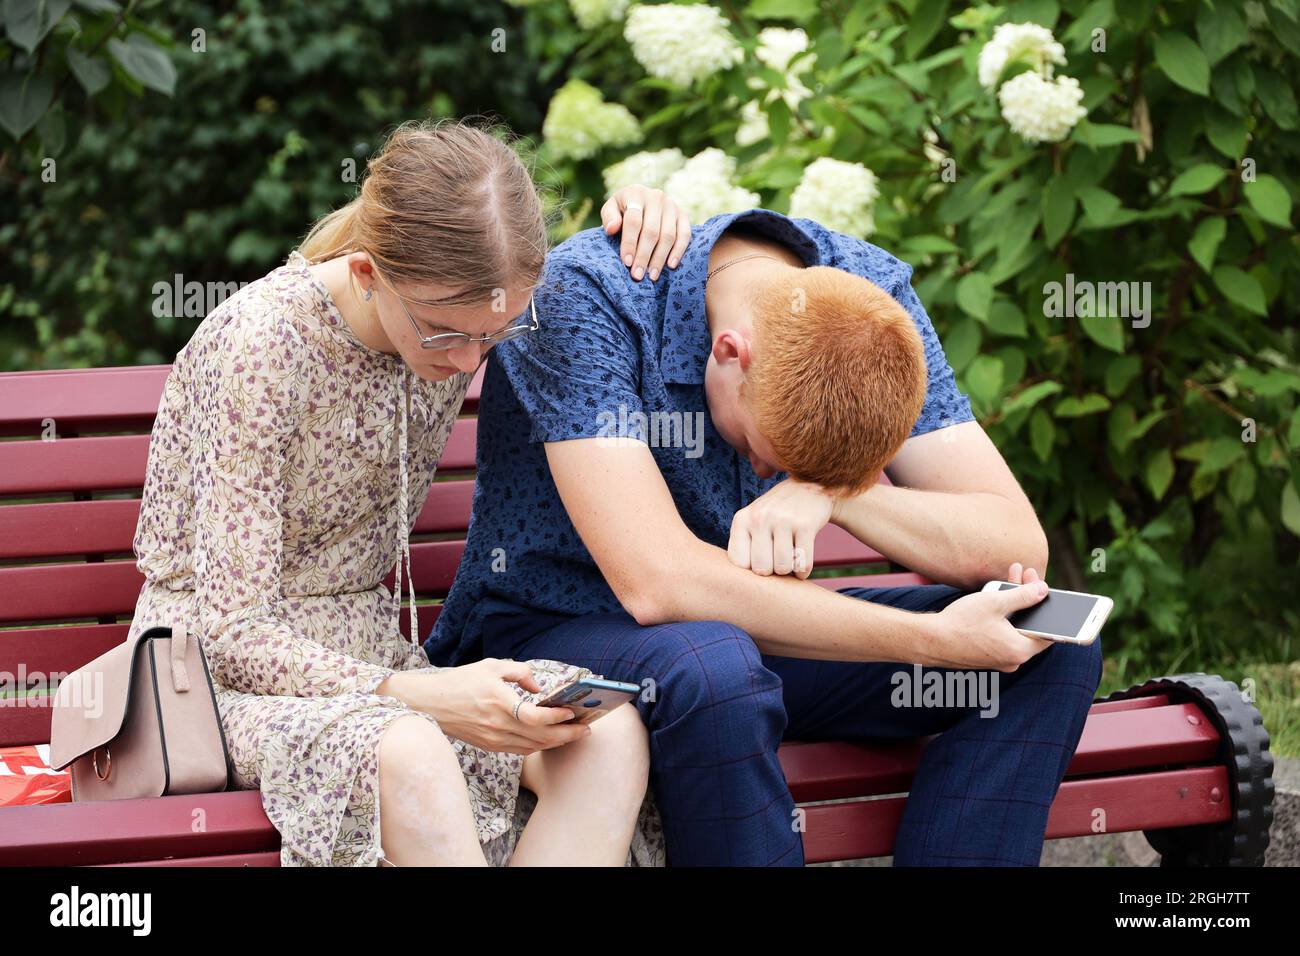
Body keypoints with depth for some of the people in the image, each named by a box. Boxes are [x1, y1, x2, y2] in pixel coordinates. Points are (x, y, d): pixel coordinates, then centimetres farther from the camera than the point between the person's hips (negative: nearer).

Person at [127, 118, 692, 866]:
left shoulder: (458, 314, -3)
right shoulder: (264, 342, -22)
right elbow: (233, 633, -22)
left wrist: (636, 217, -2)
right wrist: (420, 696, -35)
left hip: (365, 652, 6)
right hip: (224, 672, -6)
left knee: (611, 732, -25)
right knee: (408, 756, -40)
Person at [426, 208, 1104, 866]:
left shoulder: (872, 295, -11)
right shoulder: (582, 295, -27)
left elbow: (1019, 541, -14)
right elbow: (656, 584, -36)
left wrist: (835, 494, -33)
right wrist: (933, 639, -35)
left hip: (746, 628, 5)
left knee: (1050, 650, -15)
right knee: (714, 670, -40)